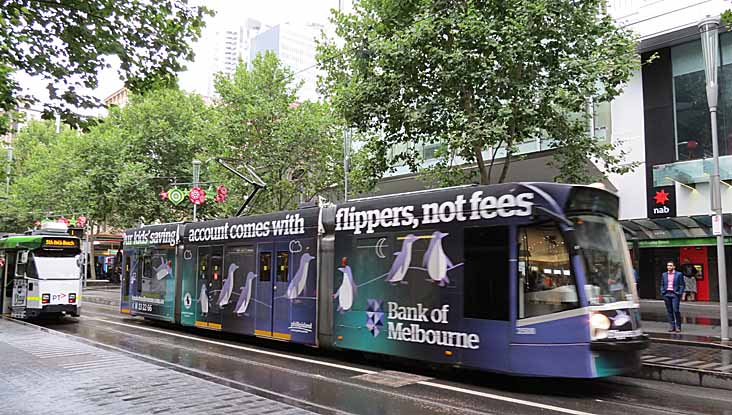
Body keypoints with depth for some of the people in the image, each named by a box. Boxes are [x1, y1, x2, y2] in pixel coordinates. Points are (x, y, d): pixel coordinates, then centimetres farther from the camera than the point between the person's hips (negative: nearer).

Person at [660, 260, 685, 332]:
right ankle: (672, 326, 11)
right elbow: (662, 285, 16)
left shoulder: (679, 274, 1)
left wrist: (679, 294, -7)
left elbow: (682, 285, 1)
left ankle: (678, 326, 1)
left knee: (676, 310, -10)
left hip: (675, 294, -4)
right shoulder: (664, 274, 12)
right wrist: (662, 293, 5)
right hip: (667, 294, 4)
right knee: (669, 311, 5)